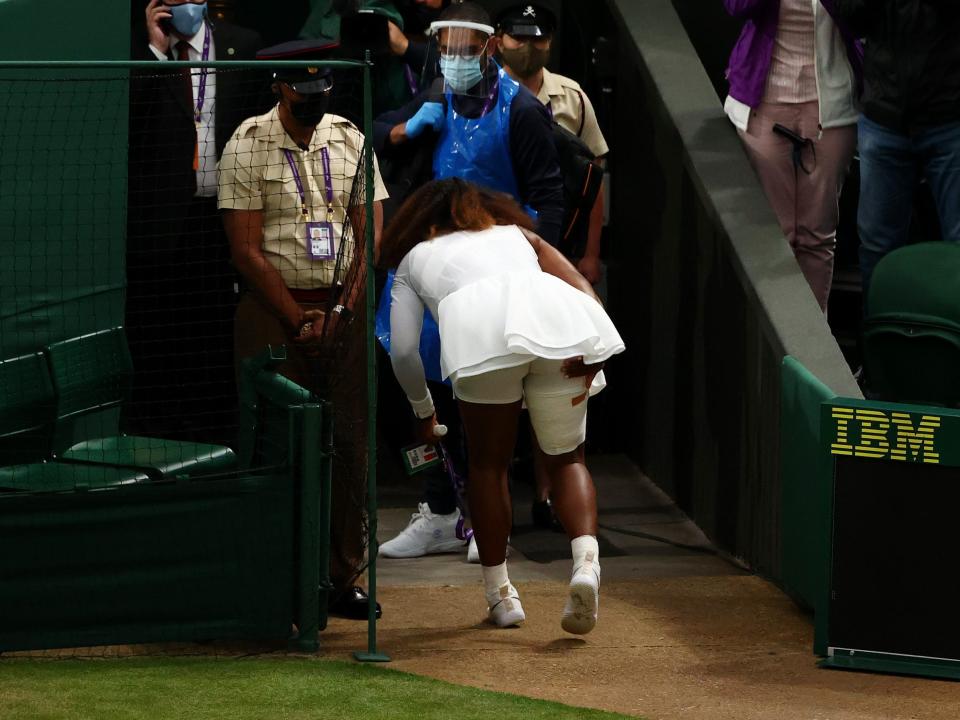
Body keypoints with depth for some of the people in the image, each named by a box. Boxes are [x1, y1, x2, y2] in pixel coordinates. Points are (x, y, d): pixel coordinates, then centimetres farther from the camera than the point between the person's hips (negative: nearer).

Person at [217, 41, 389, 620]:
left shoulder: (351, 142, 7)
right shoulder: (247, 148, -4)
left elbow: (372, 237, 5)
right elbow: (247, 250, -7)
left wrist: (339, 312, -7)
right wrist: (300, 321, -10)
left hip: (344, 307, 3)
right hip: (274, 309, -3)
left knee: (351, 441, 0)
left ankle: (344, 577, 6)